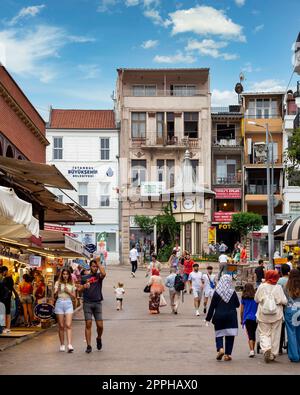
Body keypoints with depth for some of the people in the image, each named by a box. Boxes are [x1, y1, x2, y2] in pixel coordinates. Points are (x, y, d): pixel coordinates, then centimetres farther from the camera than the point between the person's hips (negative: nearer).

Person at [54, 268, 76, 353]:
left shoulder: (72, 284, 11)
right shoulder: (58, 283, 7)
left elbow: (74, 296, 10)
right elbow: (55, 296, 2)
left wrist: (68, 292, -6)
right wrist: (57, 291, -18)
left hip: (68, 303, 0)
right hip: (59, 303, 0)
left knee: (68, 325, -12)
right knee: (61, 326, 3)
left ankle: (69, 345, -20)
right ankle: (62, 345, 11)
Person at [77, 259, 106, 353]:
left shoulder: (99, 276, 8)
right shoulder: (85, 277, 12)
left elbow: (104, 273, -15)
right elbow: (80, 289, 12)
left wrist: (98, 263, -8)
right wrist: (84, 286, -10)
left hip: (97, 303, 0)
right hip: (87, 303, 0)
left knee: (100, 325, -2)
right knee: (88, 324, -5)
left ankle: (99, 338, 27)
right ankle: (89, 346, -1)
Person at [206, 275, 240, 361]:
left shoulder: (217, 293, -5)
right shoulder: (233, 292, -3)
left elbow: (212, 306, -4)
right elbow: (238, 305, 6)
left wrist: (208, 318, 1)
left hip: (219, 316, 0)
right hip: (231, 317, 1)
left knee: (219, 334, 10)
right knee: (229, 336, 7)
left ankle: (220, 349, -13)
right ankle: (227, 354, 5)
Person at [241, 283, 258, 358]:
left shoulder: (244, 298, -1)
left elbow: (242, 310, 4)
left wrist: (241, 319, 15)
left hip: (247, 318, -2)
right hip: (255, 318, 2)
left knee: (250, 335, -4)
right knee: (254, 334, 18)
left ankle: (251, 350, -19)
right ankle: (253, 350, 29)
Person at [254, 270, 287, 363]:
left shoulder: (261, 287, -5)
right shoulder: (278, 287, -9)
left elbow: (256, 299, 4)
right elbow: (283, 301, -11)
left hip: (263, 315, 0)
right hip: (276, 315, 0)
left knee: (264, 333, 6)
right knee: (275, 335, 11)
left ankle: (266, 348, -20)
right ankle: (273, 354, 16)